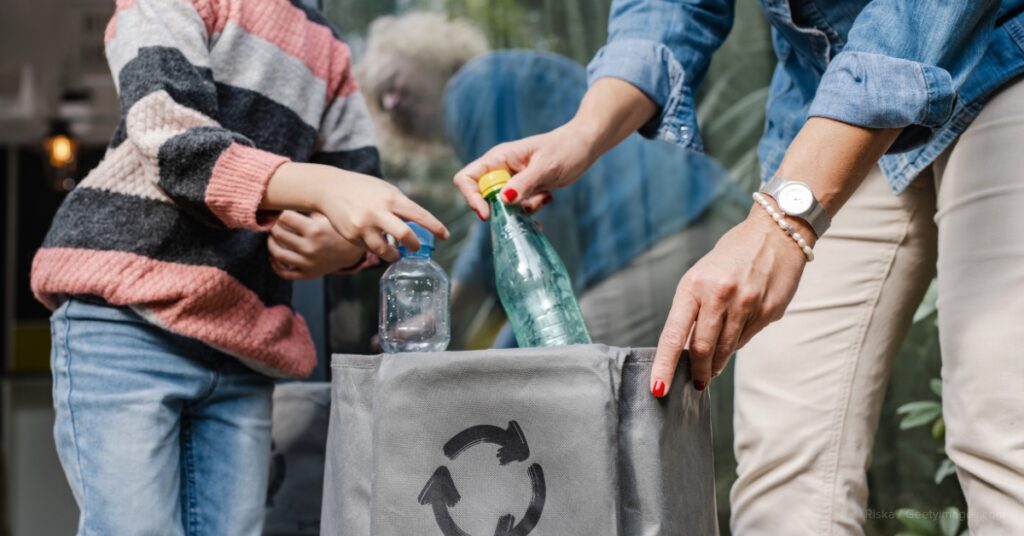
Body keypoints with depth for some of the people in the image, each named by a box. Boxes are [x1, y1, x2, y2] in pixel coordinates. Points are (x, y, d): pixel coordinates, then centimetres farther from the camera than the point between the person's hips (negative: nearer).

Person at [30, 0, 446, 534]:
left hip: (239, 349, 6)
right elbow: (171, 138, -14)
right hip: (127, 313, -6)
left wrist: (344, 245, -8)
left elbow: (360, 187, 18)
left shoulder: (328, 53, 22)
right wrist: (321, 187, -29)